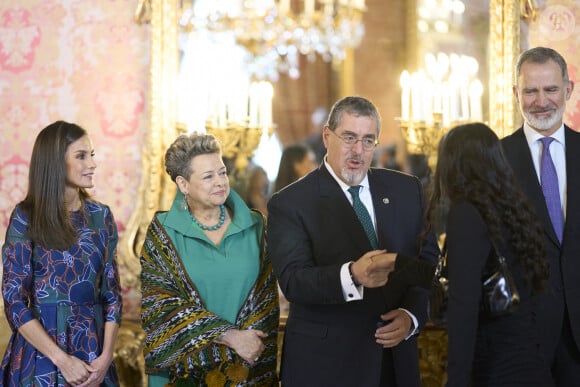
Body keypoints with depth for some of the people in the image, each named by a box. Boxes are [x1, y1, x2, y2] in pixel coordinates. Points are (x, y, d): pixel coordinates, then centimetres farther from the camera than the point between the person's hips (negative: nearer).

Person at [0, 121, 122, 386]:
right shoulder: (26, 218, -7)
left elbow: (112, 292, 5)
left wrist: (106, 356, -8)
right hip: (41, 353, -4)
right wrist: (62, 359, -16)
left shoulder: (101, 216, 4)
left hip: (92, 347, 4)